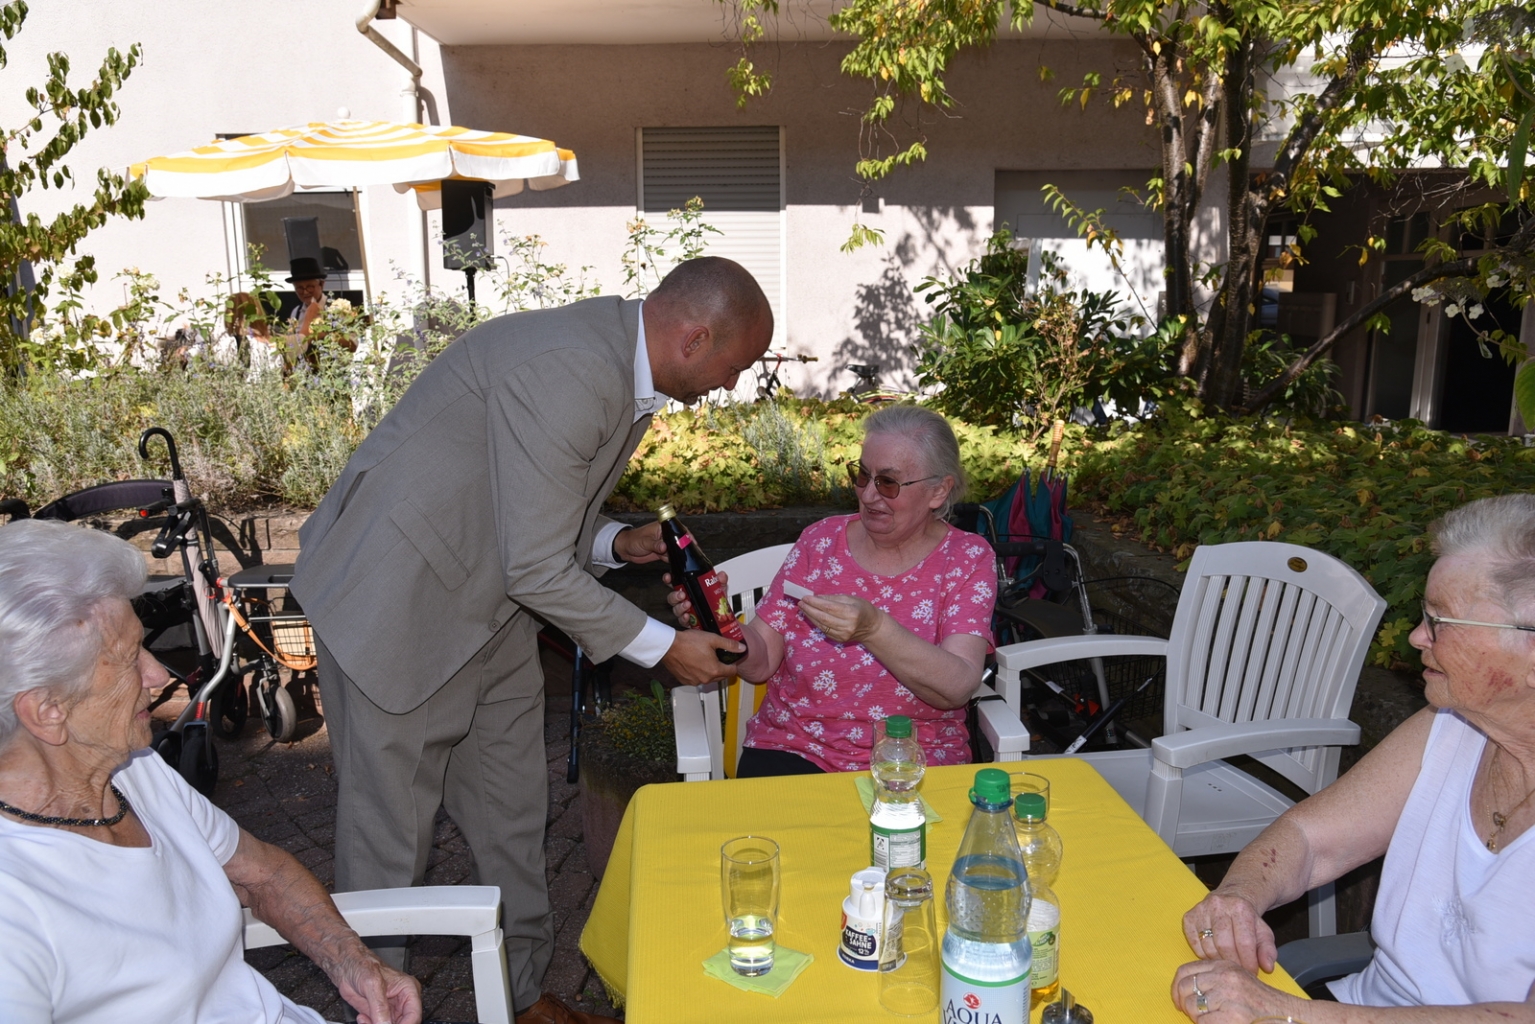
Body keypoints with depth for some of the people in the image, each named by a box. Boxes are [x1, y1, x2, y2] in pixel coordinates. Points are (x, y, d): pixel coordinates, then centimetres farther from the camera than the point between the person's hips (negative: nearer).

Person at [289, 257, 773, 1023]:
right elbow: (537, 572, -27)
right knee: (390, 835, 6)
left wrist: (614, 544, -4)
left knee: (513, 818, 16)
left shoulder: (625, 371, 3)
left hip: (490, 606, 9)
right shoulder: (569, 372, -29)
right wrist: (664, 648, -17)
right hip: (397, 603, -9)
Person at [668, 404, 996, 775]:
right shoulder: (822, 539, 4)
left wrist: (873, 629, -30)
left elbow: (957, 688, -16)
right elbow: (761, 663, 2)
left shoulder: (969, 559, -1)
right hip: (794, 747, 1)